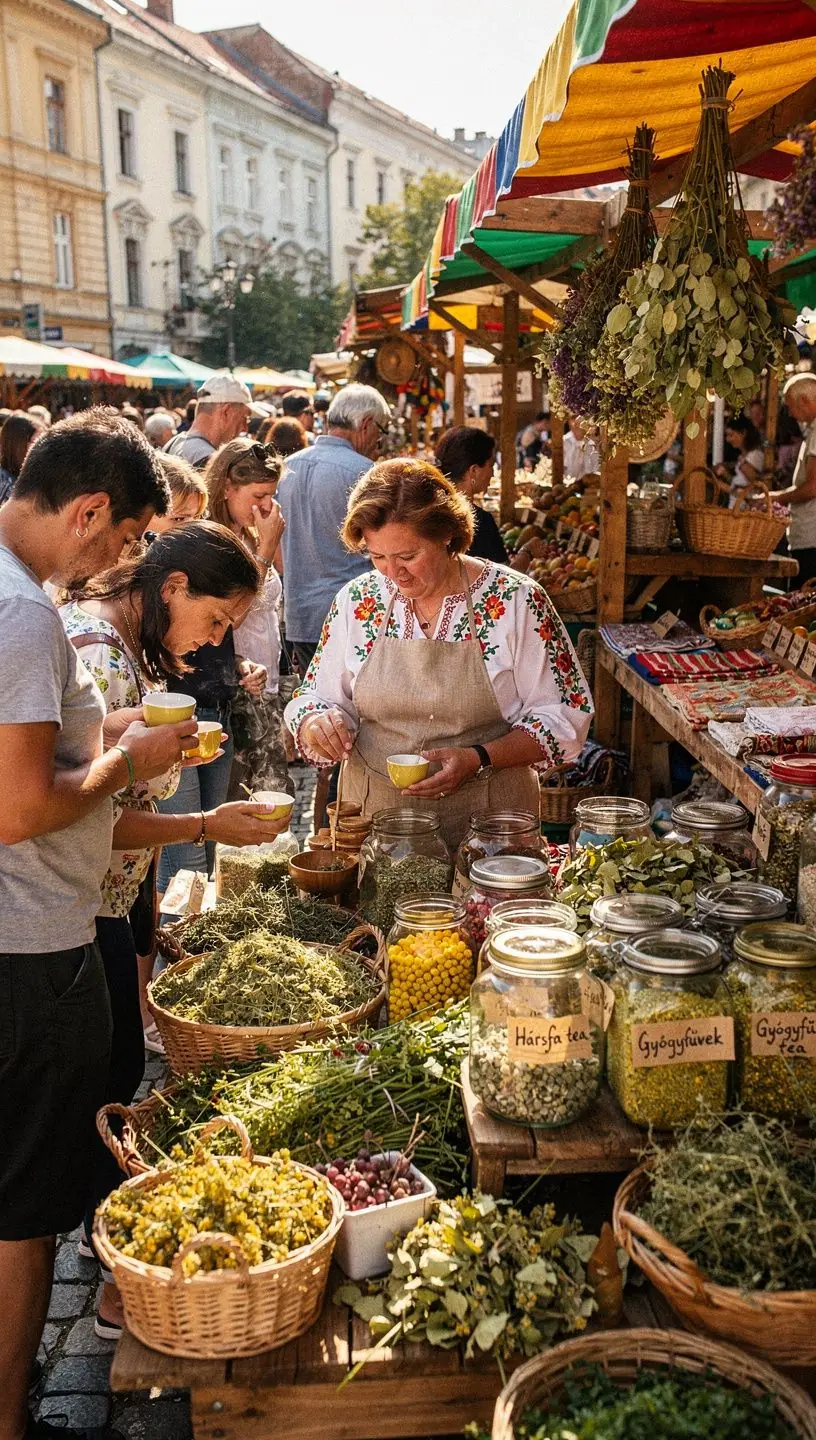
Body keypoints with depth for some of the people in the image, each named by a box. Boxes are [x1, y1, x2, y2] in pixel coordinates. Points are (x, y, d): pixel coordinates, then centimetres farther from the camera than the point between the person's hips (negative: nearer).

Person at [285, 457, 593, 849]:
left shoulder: (516, 601, -8)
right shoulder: (357, 600, 2)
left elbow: (565, 716, -6)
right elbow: (316, 696, 10)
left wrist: (479, 759, -18)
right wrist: (317, 722, -13)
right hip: (373, 813, 2)